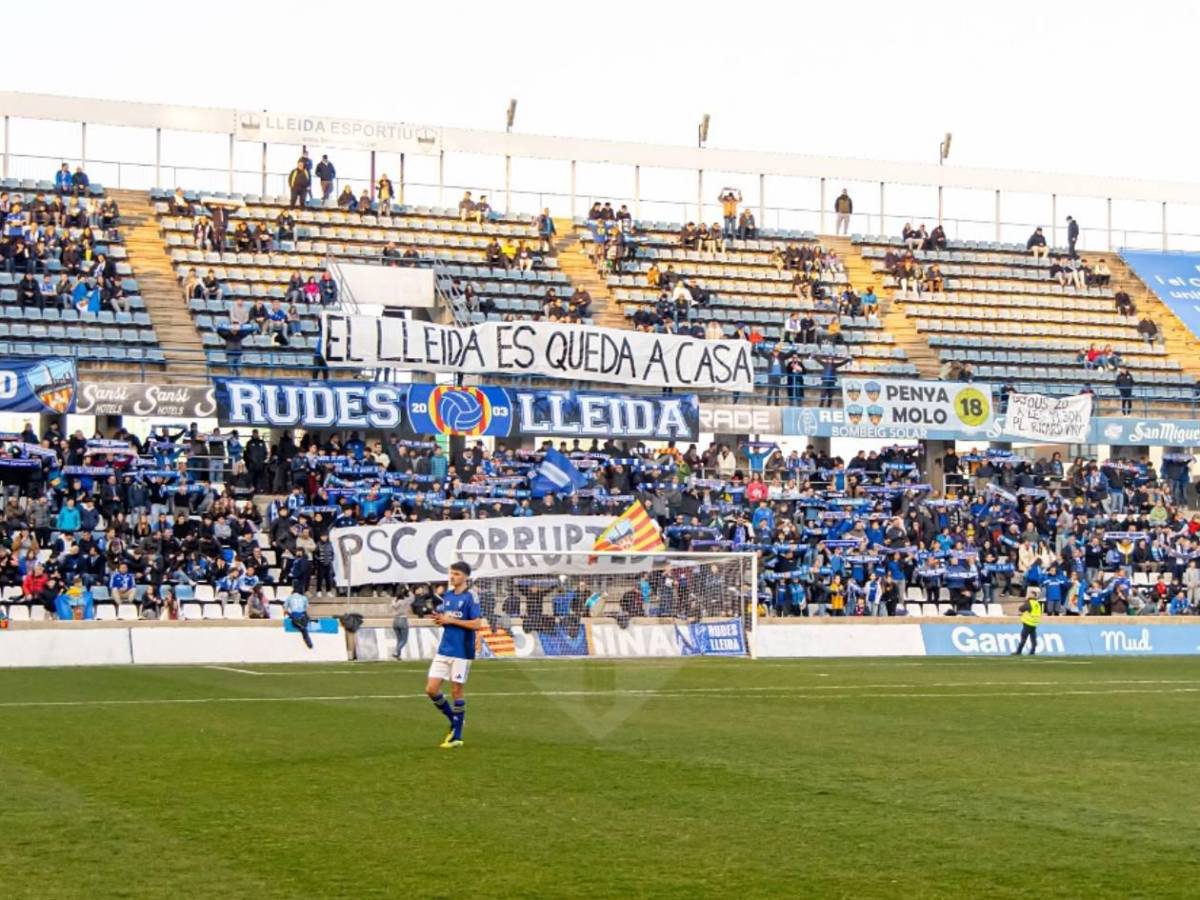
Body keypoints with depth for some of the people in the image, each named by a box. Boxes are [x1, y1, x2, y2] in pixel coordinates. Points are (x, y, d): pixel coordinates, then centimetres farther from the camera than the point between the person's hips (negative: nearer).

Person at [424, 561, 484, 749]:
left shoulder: (470, 597, -10)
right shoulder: (447, 595, 10)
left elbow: (477, 624, -17)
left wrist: (451, 620, -17)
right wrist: (439, 619, -5)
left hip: (461, 652, -6)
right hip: (444, 650, 6)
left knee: (456, 691, 0)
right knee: (431, 689, 1)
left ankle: (457, 736, 10)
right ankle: (454, 721, 21)